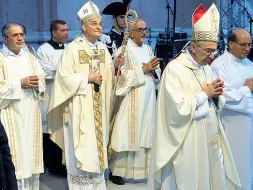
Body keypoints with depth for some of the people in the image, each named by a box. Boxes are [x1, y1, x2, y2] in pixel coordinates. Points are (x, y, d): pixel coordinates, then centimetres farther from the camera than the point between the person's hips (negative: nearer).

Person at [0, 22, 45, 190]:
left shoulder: (30, 57, 13)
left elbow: (43, 80, 12)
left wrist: (36, 82, -9)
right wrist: (20, 83, -16)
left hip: (30, 114, 5)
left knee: (31, 149, 8)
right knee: (14, 154, -6)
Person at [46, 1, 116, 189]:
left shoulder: (103, 49, 10)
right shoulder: (72, 48, -10)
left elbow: (109, 76, 15)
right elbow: (64, 76, -14)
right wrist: (87, 78, -15)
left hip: (99, 106, 6)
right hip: (80, 106, -6)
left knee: (97, 145, 11)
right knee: (81, 148, -4)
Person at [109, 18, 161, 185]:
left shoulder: (148, 49, 13)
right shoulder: (124, 50, -7)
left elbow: (157, 74, 15)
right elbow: (122, 75, -16)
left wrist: (153, 69, -7)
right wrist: (143, 69, -17)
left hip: (148, 98, 6)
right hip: (131, 99, -6)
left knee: (145, 132, 9)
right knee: (127, 134, -3)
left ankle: (143, 167, 18)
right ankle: (117, 170, 5)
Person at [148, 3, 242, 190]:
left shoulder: (206, 67, 9)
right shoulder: (174, 69, -14)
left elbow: (216, 104, 15)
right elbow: (177, 107, -22)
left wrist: (216, 95, -7)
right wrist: (204, 94, -14)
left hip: (210, 136, 7)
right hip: (187, 140, -7)